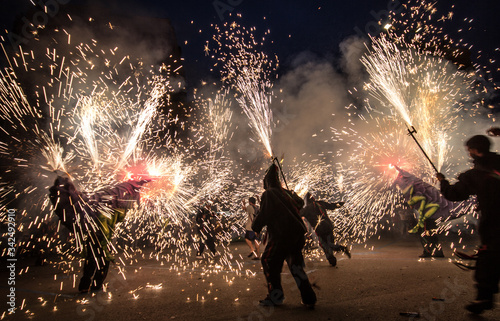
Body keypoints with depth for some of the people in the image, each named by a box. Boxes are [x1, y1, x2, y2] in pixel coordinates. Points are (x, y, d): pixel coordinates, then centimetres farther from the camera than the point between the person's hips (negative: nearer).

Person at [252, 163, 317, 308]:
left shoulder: (268, 194, -4)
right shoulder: (286, 193, 16)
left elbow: (264, 214, -12)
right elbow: (300, 204, 33)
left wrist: (255, 228, 3)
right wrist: (294, 195, 52)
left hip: (281, 235, -7)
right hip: (297, 234, 7)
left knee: (268, 261, 9)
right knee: (295, 264, 15)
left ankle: (276, 296, 8)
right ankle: (309, 298, 12)